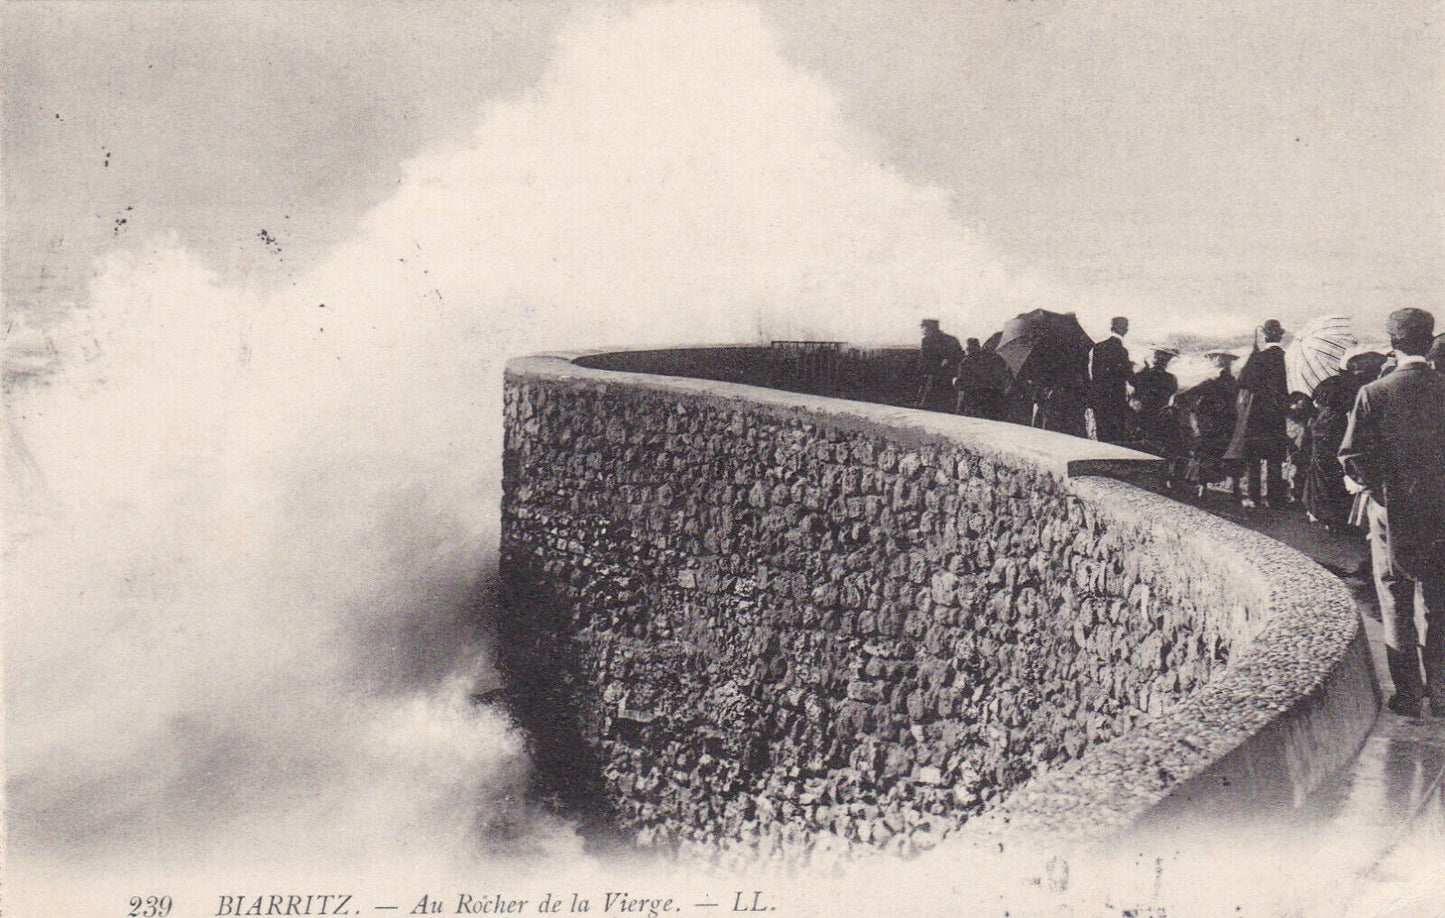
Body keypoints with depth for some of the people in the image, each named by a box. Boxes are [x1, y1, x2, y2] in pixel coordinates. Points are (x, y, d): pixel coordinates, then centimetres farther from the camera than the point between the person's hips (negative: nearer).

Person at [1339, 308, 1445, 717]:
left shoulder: (1374, 394, -10)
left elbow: (1352, 458, -10)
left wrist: (1380, 486, 6)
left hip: (1393, 512, -2)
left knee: (1396, 605, 8)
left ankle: (1408, 694, 11)